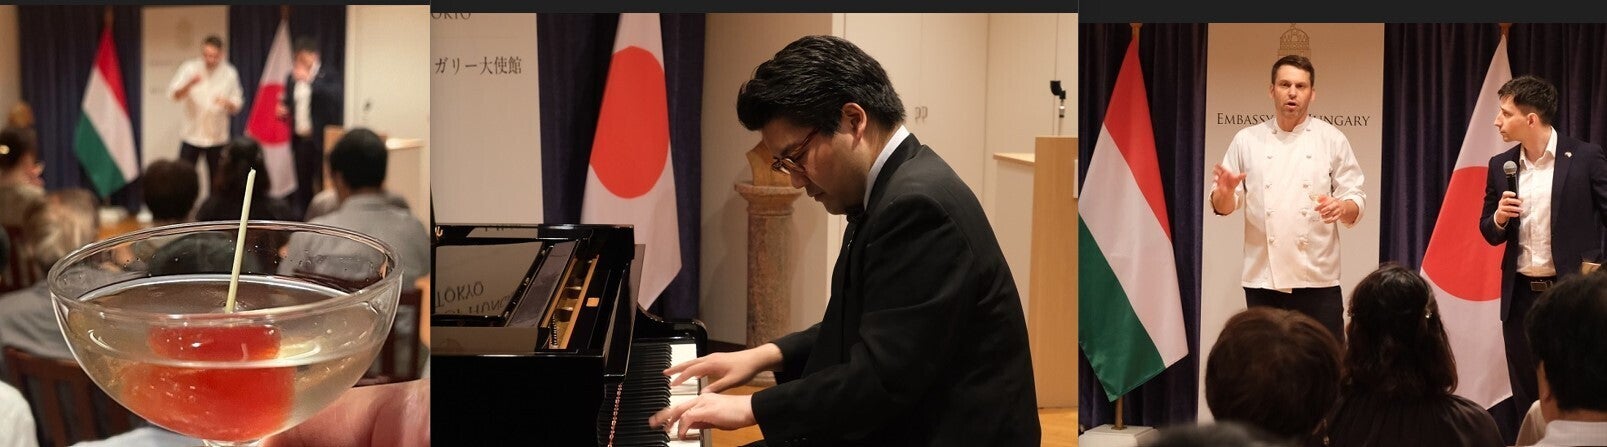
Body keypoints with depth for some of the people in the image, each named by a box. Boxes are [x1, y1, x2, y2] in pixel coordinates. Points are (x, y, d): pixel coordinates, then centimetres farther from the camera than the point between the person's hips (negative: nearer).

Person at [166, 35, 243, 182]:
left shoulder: (230, 74, 1)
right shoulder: (189, 68, -3)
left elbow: (236, 106, 5)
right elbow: (174, 95, -11)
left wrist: (227, 103, -18)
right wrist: (190, 84, -29)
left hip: (217, 136, 1)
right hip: (191, 135, -1)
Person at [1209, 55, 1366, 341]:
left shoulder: (1332, 140, 6)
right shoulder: (1247, 140, 8)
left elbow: (1356, 200, 4)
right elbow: (1224, 207, 8)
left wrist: (1342, 208, -19)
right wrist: (1225, 193, -15)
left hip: (1318, 278, -1)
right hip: (1263, 278, 1)